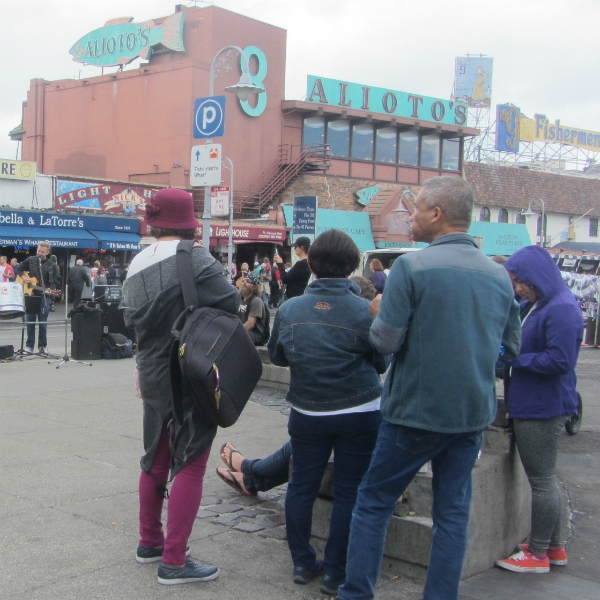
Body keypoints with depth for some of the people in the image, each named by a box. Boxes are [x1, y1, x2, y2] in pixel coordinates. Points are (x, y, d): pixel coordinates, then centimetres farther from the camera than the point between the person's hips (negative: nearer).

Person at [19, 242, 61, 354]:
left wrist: (50, 290, -25)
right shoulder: (30, 260, 5)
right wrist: (23, 277, -3)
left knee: (43, 322, 3)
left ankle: (43, 346, 12)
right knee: (30, 321, 6)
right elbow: (19, 269, 16)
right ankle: (29, 345, 13)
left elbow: (55, 281, -6)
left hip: (44, 296, -2)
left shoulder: (52, 265, -2)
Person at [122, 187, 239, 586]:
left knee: (157, 458, 19)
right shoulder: (194, 258, -16)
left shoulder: (138, 265, 7)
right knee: (190, 463, -2)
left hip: (153, 374, 8)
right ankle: (174, 561, -1)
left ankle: (150, 542, 31)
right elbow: (230, 303, -17)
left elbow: (131, 318, 11)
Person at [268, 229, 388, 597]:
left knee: (301, 486, 15)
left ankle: (303, 563, 24)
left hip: (308, 413, 3)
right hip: (360, 413, -2)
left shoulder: (290, 309, -5)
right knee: (349, 492, 7)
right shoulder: (365, 311, -14)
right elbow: (381, 363, -1)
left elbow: (276, 356, 9)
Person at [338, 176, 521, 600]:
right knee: (454, 510, 13)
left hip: (416, 411, -4)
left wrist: (379, 313, 4)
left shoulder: (411, 266, -15)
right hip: (474, 413, 5)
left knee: (374, 503, 10)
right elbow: (511, 347, 12)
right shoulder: (500, 275, 3)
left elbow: (385, 341, -16)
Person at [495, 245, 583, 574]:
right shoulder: (532, 307, 11)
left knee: (541, 480, 1)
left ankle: (538, 554, 13)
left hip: (543, 408, -10)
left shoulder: (562, 310, -19)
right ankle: (554, 547, 31)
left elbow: (559, 361, -23)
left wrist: (512, 358, -18)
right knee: (545, 478, 18)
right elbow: (521, 342, 19)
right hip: (531, 405, 10)